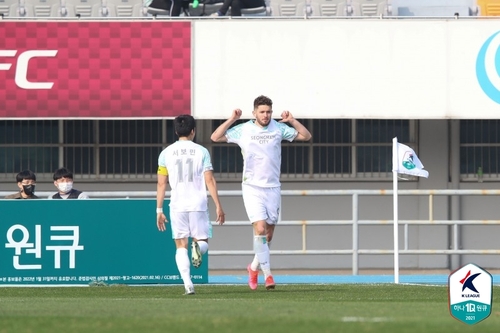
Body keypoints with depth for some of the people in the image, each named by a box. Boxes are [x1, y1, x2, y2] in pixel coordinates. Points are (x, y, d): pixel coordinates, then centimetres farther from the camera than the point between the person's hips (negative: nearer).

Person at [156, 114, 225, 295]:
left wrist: (159, 210, 11)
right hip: (198, 204, -1)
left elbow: (161, 184, 6)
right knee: (203, 240, 12)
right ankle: (198, 246, -26)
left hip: (177, 205, 1)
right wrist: (218, 206, 2)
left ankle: (187, 283, -11)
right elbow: (210, 181, -3)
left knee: (181, 246, 6)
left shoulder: (166, 153, 5)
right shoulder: (201, 151, 1)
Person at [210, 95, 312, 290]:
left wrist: (292, 121, -8)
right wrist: (231, 120, -10)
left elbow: (306, 136, 6)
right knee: (260, 229, -17)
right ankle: (268, 274, -15)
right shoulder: (243, 130, -1)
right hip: (252, 188, -3)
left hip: (273, 188, 3)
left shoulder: (278, 128, 4)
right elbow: (215, 137, 0)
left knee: (268, 234, 7)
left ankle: (254, 267, 30)